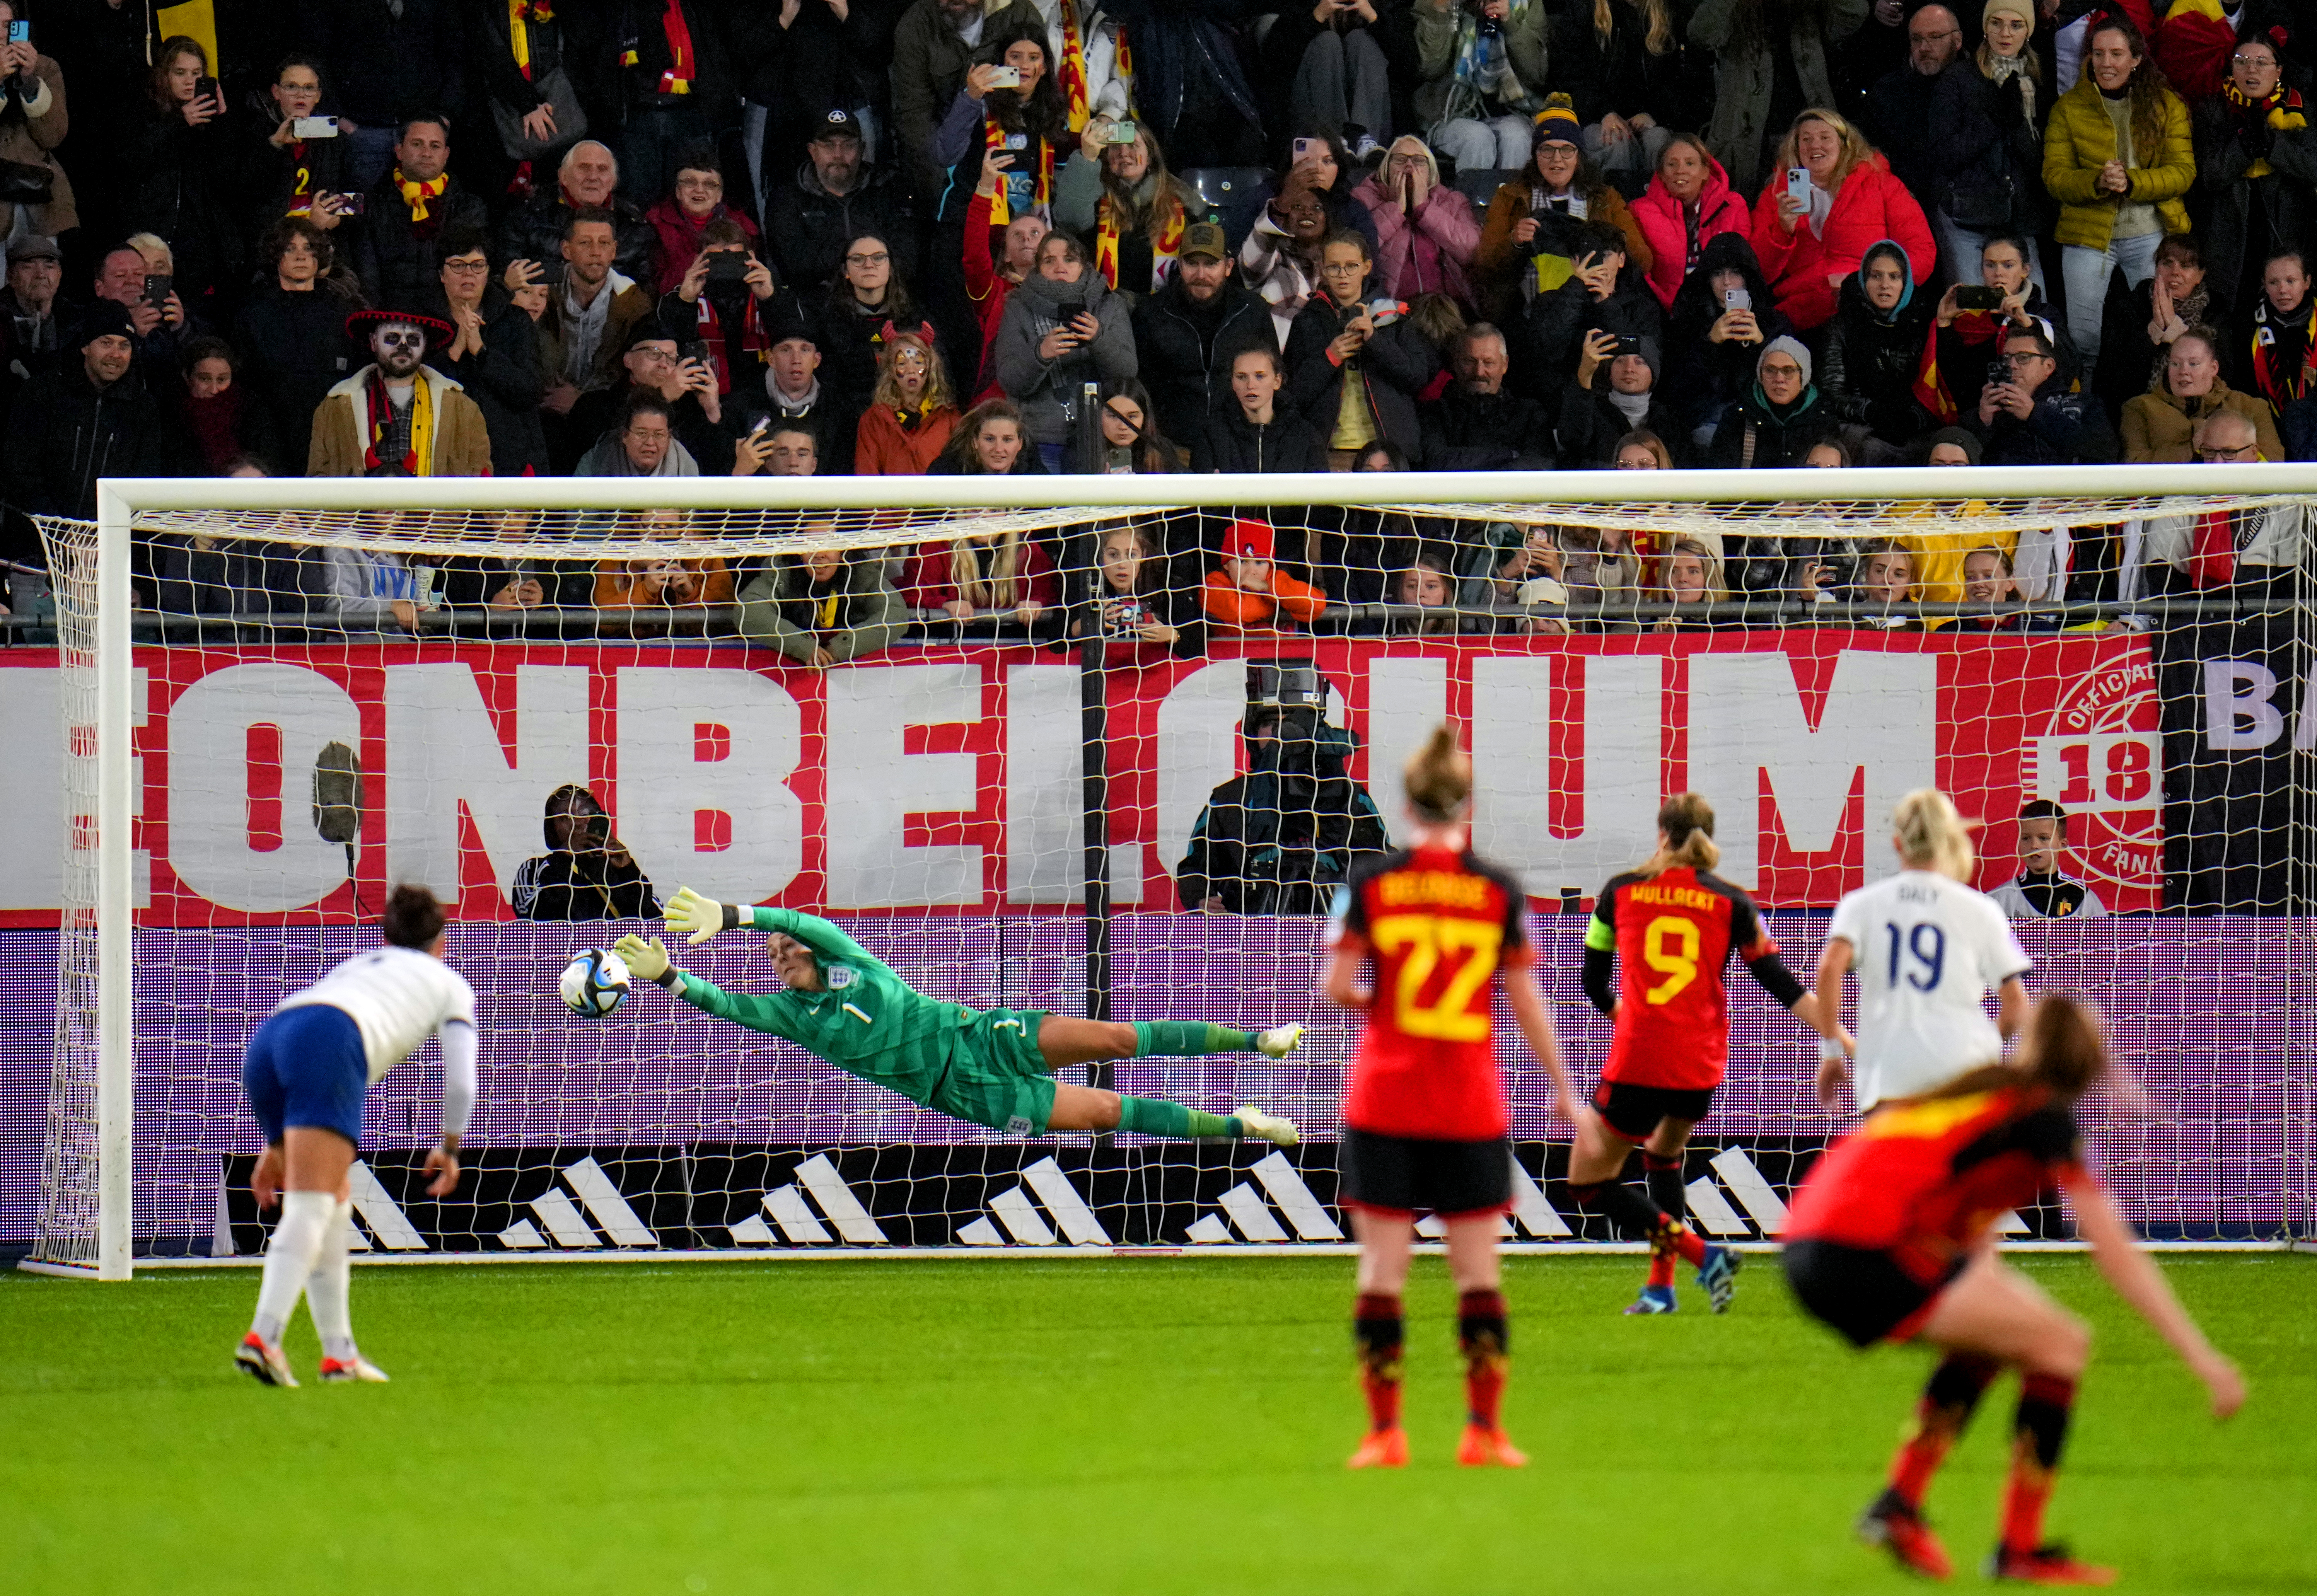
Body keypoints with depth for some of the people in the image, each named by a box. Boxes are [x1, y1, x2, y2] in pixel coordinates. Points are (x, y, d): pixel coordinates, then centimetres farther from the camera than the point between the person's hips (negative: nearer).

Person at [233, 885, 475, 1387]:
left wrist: (278, 1146, 36)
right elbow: (460, 1084, 20)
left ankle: (339, 1354, 15)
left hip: (264, 1043, 6)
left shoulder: (353, 967, 41)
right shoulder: (450, 984, 27)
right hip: (329, 1046, -6)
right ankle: (263, 1337, -35)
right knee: (311, 1209, -15)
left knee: (335, 1203, 19)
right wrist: (450, 1149, 36)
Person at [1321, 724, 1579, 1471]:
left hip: (1384, 1099, 0)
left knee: (1382, 1270, 4)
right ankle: (1484, 1430, 5)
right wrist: (1562, 1089, 11)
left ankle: (1385, 1432, 1)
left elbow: (1336, 985, -7)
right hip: (1472, 1105, 0)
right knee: (1479, 1274, 7)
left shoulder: (1369, 882, -3)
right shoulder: (1500, 891, -1)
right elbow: (1527, 1002, 1)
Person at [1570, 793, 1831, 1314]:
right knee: (1664, 1153, 31)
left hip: (1636, 1062, -4)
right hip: (1701, 1066, 4)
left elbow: (1594, 984, 11)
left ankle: (1701, 1254, -11)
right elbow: (1783, 986, 0)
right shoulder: (1732, 904, 3)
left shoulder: (1620, 892, 3)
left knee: (1588, 1183, 5)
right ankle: (1660, 1286, 24)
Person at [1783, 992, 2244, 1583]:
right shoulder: (2046, 1117, 1)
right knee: (2062, 1344, -3)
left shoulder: (1984, 1088, 25)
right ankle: (2021, 1550, 1)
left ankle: (1899, 1506, 24)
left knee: (1989, 1336, 28)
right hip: (1862, 1253, -9)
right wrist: (2203, 1359, -2)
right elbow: (2118, 1258, -3)